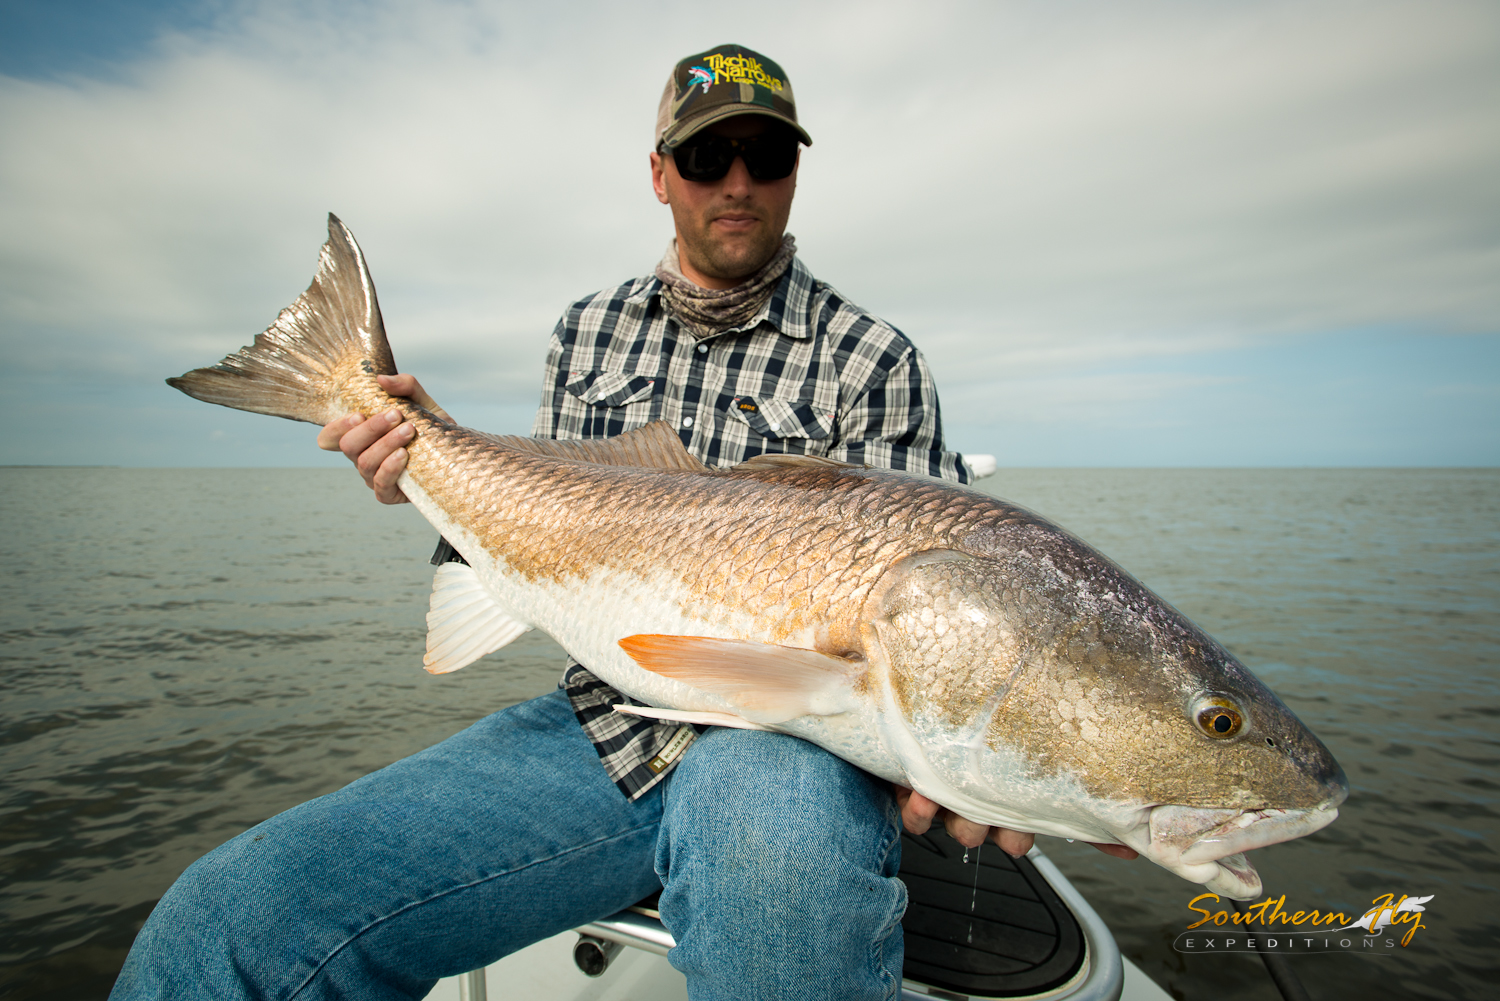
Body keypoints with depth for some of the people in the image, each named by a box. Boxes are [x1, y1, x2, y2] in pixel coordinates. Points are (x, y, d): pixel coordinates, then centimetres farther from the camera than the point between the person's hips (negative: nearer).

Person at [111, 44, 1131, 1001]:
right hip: (602, 723, 3)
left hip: (788, 730, -2)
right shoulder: (590, 333, 13)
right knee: (232, 917, -15)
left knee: (771, 838, -41)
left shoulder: (873, 359, 1)